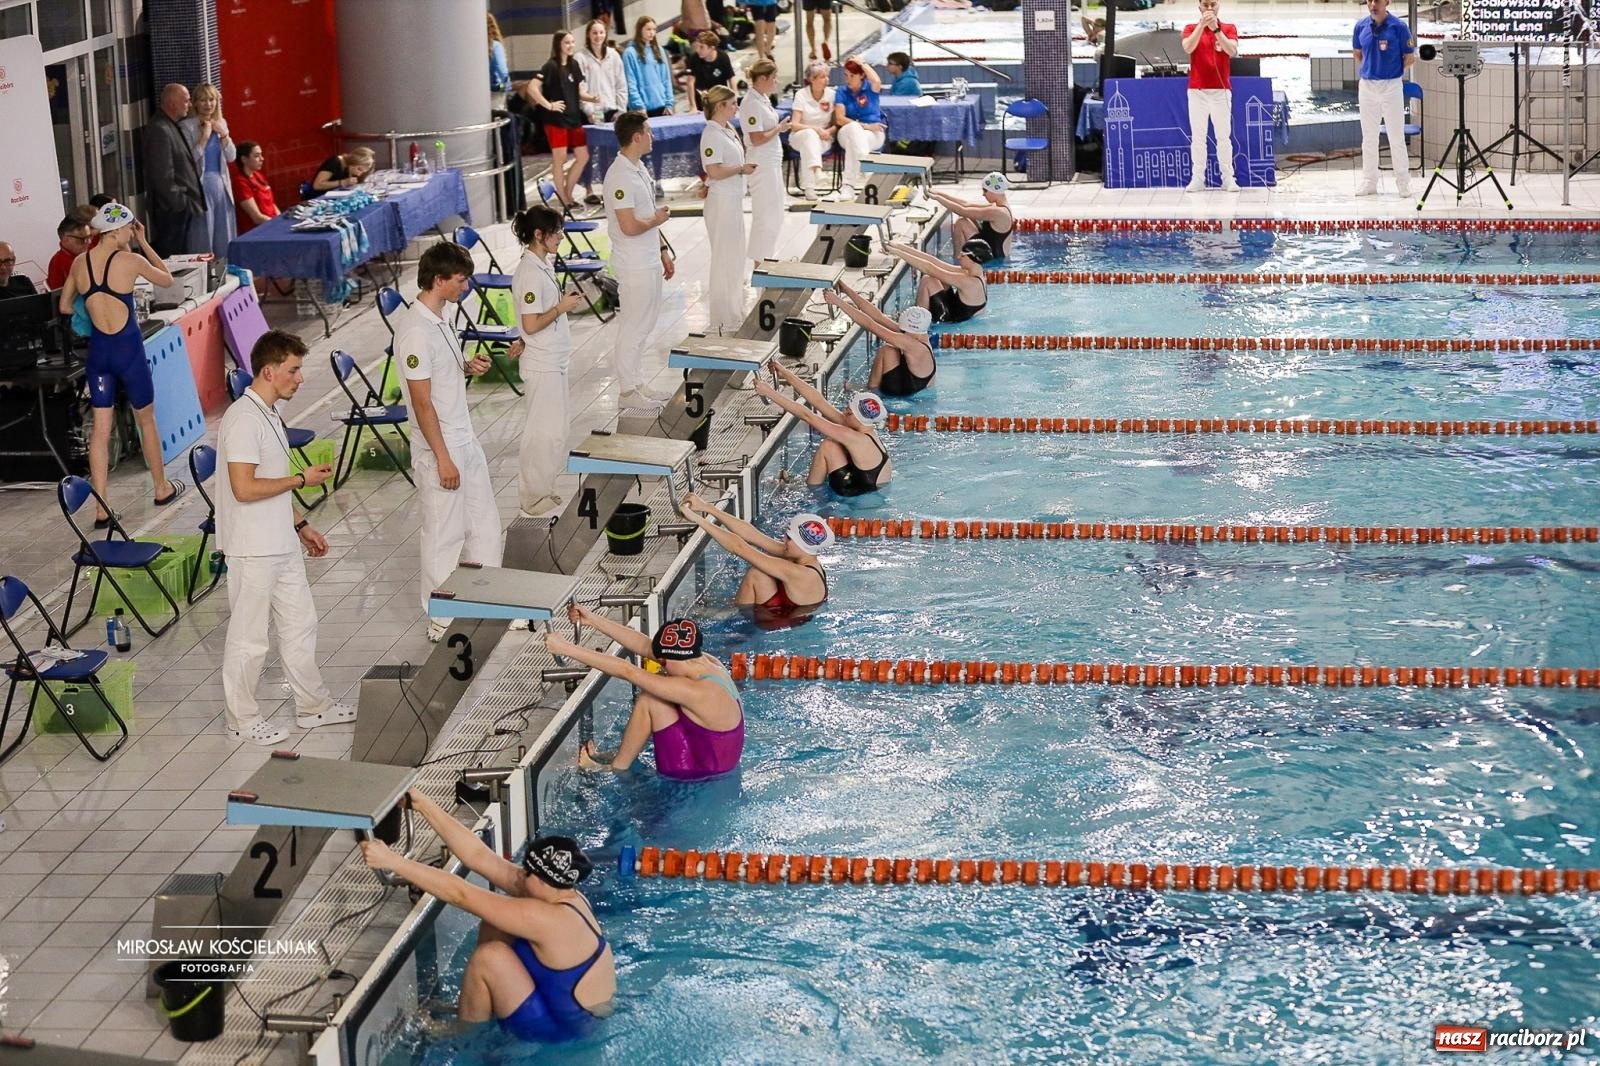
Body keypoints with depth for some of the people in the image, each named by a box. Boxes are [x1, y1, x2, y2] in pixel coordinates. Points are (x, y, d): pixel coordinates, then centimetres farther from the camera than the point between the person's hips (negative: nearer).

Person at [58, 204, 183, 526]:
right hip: (128, 348, -4)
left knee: (100, 428, 4)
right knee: (146, 419, 16)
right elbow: (167, 279, 5)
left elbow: (64, 307, 12)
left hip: (97, 351, 4)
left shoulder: (80, 263, 0)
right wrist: (143, 243, 8)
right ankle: (162, 489, 33)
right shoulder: (131, 261, -14)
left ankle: (101, 509, 1)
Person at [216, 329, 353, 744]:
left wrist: (301, 526, 20)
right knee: (249, 637, 3)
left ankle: (313, 705, 29)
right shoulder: (243, 419, -20)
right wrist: (302, 479, -17)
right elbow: (244, 488, -26)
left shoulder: (269, 413, 11)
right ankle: (242, 718, 15)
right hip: (253, 550, -10)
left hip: (282, 545, 10)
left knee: (300, 624, 17)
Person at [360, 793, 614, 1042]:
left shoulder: (545, 918, -31)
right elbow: (477, 855, -7)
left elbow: (460, 895, -30)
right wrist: (423, 805, -11)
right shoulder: (558, 894, -6)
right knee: (495, 921, 5)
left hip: (562, 1026, -9)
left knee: (489, 957, -20)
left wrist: (391, 862, -28)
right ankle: (469, 1006, 17)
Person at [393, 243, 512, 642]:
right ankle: (442, 622, 13)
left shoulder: (439, 319, 8)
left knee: (485, 527, 15)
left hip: (465, 441, 10)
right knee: (444, 536, 1)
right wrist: (443, 459, -21)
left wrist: (467, 368, -1)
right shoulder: (416, 331, -22)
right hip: (440, 449, -10)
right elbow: (422, 401, -22)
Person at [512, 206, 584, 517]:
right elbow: (531, 324, -24)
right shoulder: (530, 273, -22)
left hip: (553, 361, 10)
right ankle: (534, 496, 10)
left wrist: (564, 302, 7)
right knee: (544, 430, -1)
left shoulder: (542, 265, 8)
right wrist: (562, 307, -17)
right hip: (543, 366, -10)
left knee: (557, 422, 17)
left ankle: (543, 488, 28)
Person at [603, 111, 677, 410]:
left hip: (650, 261, 10)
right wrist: (657, 219, -11)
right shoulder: (620, 176, -22)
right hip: (634, 267, -10)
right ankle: (627, 391, 9)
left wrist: (663, 251, 18)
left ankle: (637, 384, 25)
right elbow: (630, 226, -27)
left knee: (644, 327, 16)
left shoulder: (639, 169, 9)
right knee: (633, 329, 0)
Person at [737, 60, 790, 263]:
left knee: (774, 215, 17)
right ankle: (759, 262, 5)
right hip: (761, 165, -10)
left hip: (772, 161, 10)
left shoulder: (763, 99, 9)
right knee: (766, 216, -3)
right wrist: (779, 129, -12)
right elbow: (757, 139, -24)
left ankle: (767, 257, 27)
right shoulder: (751, 103, -20)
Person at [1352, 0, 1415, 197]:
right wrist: (1366, 70, 11)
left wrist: (1395, 75, 0)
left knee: (1396, 137, -1)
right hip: (1367, 86, 4)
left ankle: (1403, 183, 6)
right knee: (1368, 138, 10)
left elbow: (1410, 57, -2)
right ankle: (1369, 182, 17)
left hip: (1391, 86, -4)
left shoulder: (1399, 26, -9)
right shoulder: (1361, 26, 2)